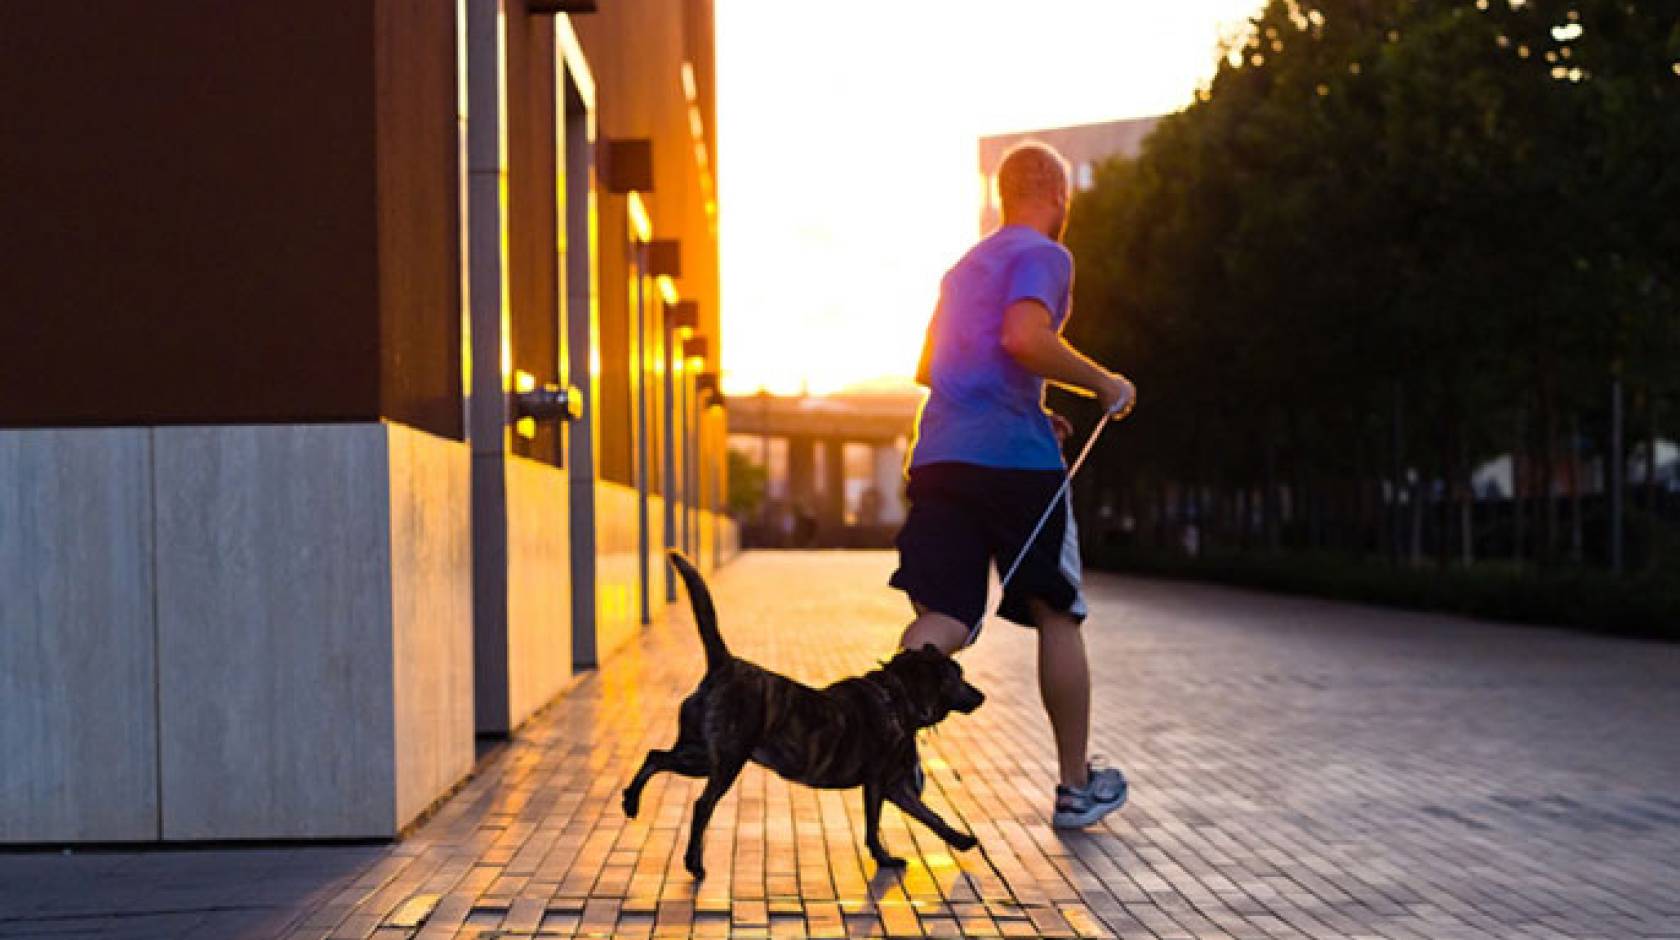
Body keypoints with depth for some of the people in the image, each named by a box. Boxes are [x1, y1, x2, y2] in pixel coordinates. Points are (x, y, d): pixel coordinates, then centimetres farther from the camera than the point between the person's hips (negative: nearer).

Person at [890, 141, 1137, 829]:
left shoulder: (964, 268, 25)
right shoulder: (1044, 254, -1)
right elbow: (1025, 338, -19)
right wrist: (1102, 383, -5)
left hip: (940, 455, 6)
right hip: (1015, 459, -6)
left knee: (943, 621, -4)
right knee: (1057, 615, 9)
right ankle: (1076, 788, 18)